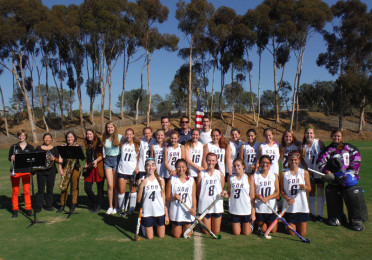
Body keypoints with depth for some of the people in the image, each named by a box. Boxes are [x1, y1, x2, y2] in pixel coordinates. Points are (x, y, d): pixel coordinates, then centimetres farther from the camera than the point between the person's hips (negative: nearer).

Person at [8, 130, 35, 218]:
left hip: (26, 171, 0)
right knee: (15, 191, 3)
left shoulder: (30, 147, 6)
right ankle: (15, 210, 15)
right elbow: (9, 158, 9)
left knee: (27, 191, 1)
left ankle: (28, 209, 12)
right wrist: (11, 158, -12)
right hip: (15, 171, 0)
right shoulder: (13, 147, 6)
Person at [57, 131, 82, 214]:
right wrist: (60, 169, -3)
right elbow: (60, 158, 6)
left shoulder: (77, 146, 5)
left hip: (75, 168, -1)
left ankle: (73, 205, 10)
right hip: (65, 168, 1)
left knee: (74, 186, 2)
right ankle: (62, 205, 10)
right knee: (64, 186, 0)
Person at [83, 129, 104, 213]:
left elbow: (102, 155, -7)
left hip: (99, 168, -5)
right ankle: (94, 203, 23)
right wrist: (86, 164, 10)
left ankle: (98, 206, 15)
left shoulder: (99, 143, -1)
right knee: (87, 188, 0)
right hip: (89, 169, 6)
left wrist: (96, 161, -22)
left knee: (100, 188, 1)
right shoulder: (87, 145, 18)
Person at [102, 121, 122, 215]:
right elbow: (104, 152, 17)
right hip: (108, 161, 2)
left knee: (116, 185, 1)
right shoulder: (104, 138, 9)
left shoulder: (120, 137, -2)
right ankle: (110, 206, 11)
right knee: (110, 185, -1)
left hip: (117, 160, -2)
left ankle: (116, 206, 13)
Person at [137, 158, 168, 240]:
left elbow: (163, 198, 4)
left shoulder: (161, 180, -1)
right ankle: (144, 226, 38)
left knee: (161, 236, 12)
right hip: (147, 212, -1)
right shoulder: (143, 181, -7)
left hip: (160, 212, 2)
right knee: (150, 237, 10)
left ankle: (156, 225, 40)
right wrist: (141, 187, -19)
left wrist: (166, 214, 5)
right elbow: (138, 200, -7)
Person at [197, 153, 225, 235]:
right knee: (206, 232, 8)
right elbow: (198, 191, 2)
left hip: (217, 205, 1)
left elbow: (222, 189, 9)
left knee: (216, 232, 11)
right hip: (204, 205, -1)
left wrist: (223, 192, -11)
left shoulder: (220, 174, 2)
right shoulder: (201, 174, -2)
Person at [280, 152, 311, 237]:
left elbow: (309, 188, 5)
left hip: (302, 207, 1)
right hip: (289, 206, -1)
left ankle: (298, 224, 37)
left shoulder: (305, 172, 3)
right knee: (292, 233, 3)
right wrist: (287, 198, -16)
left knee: (302, 234, 5)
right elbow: (281, 190, 2)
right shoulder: (284, 173, 1)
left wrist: (304, 187, -18)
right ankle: (288, 225, 35)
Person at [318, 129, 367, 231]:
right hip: (334, 178, 1)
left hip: (349, 178, -1)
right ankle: (337, 217, 20)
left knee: (354, 198, -7)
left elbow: (356, 158, 6)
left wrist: (352, 171, -3)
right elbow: (321, 161, 0)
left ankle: (358, 220, 5)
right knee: (333, 198, 3)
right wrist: (326, 171, -12)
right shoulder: (329, 149, 7)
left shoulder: (348, 147, 7)